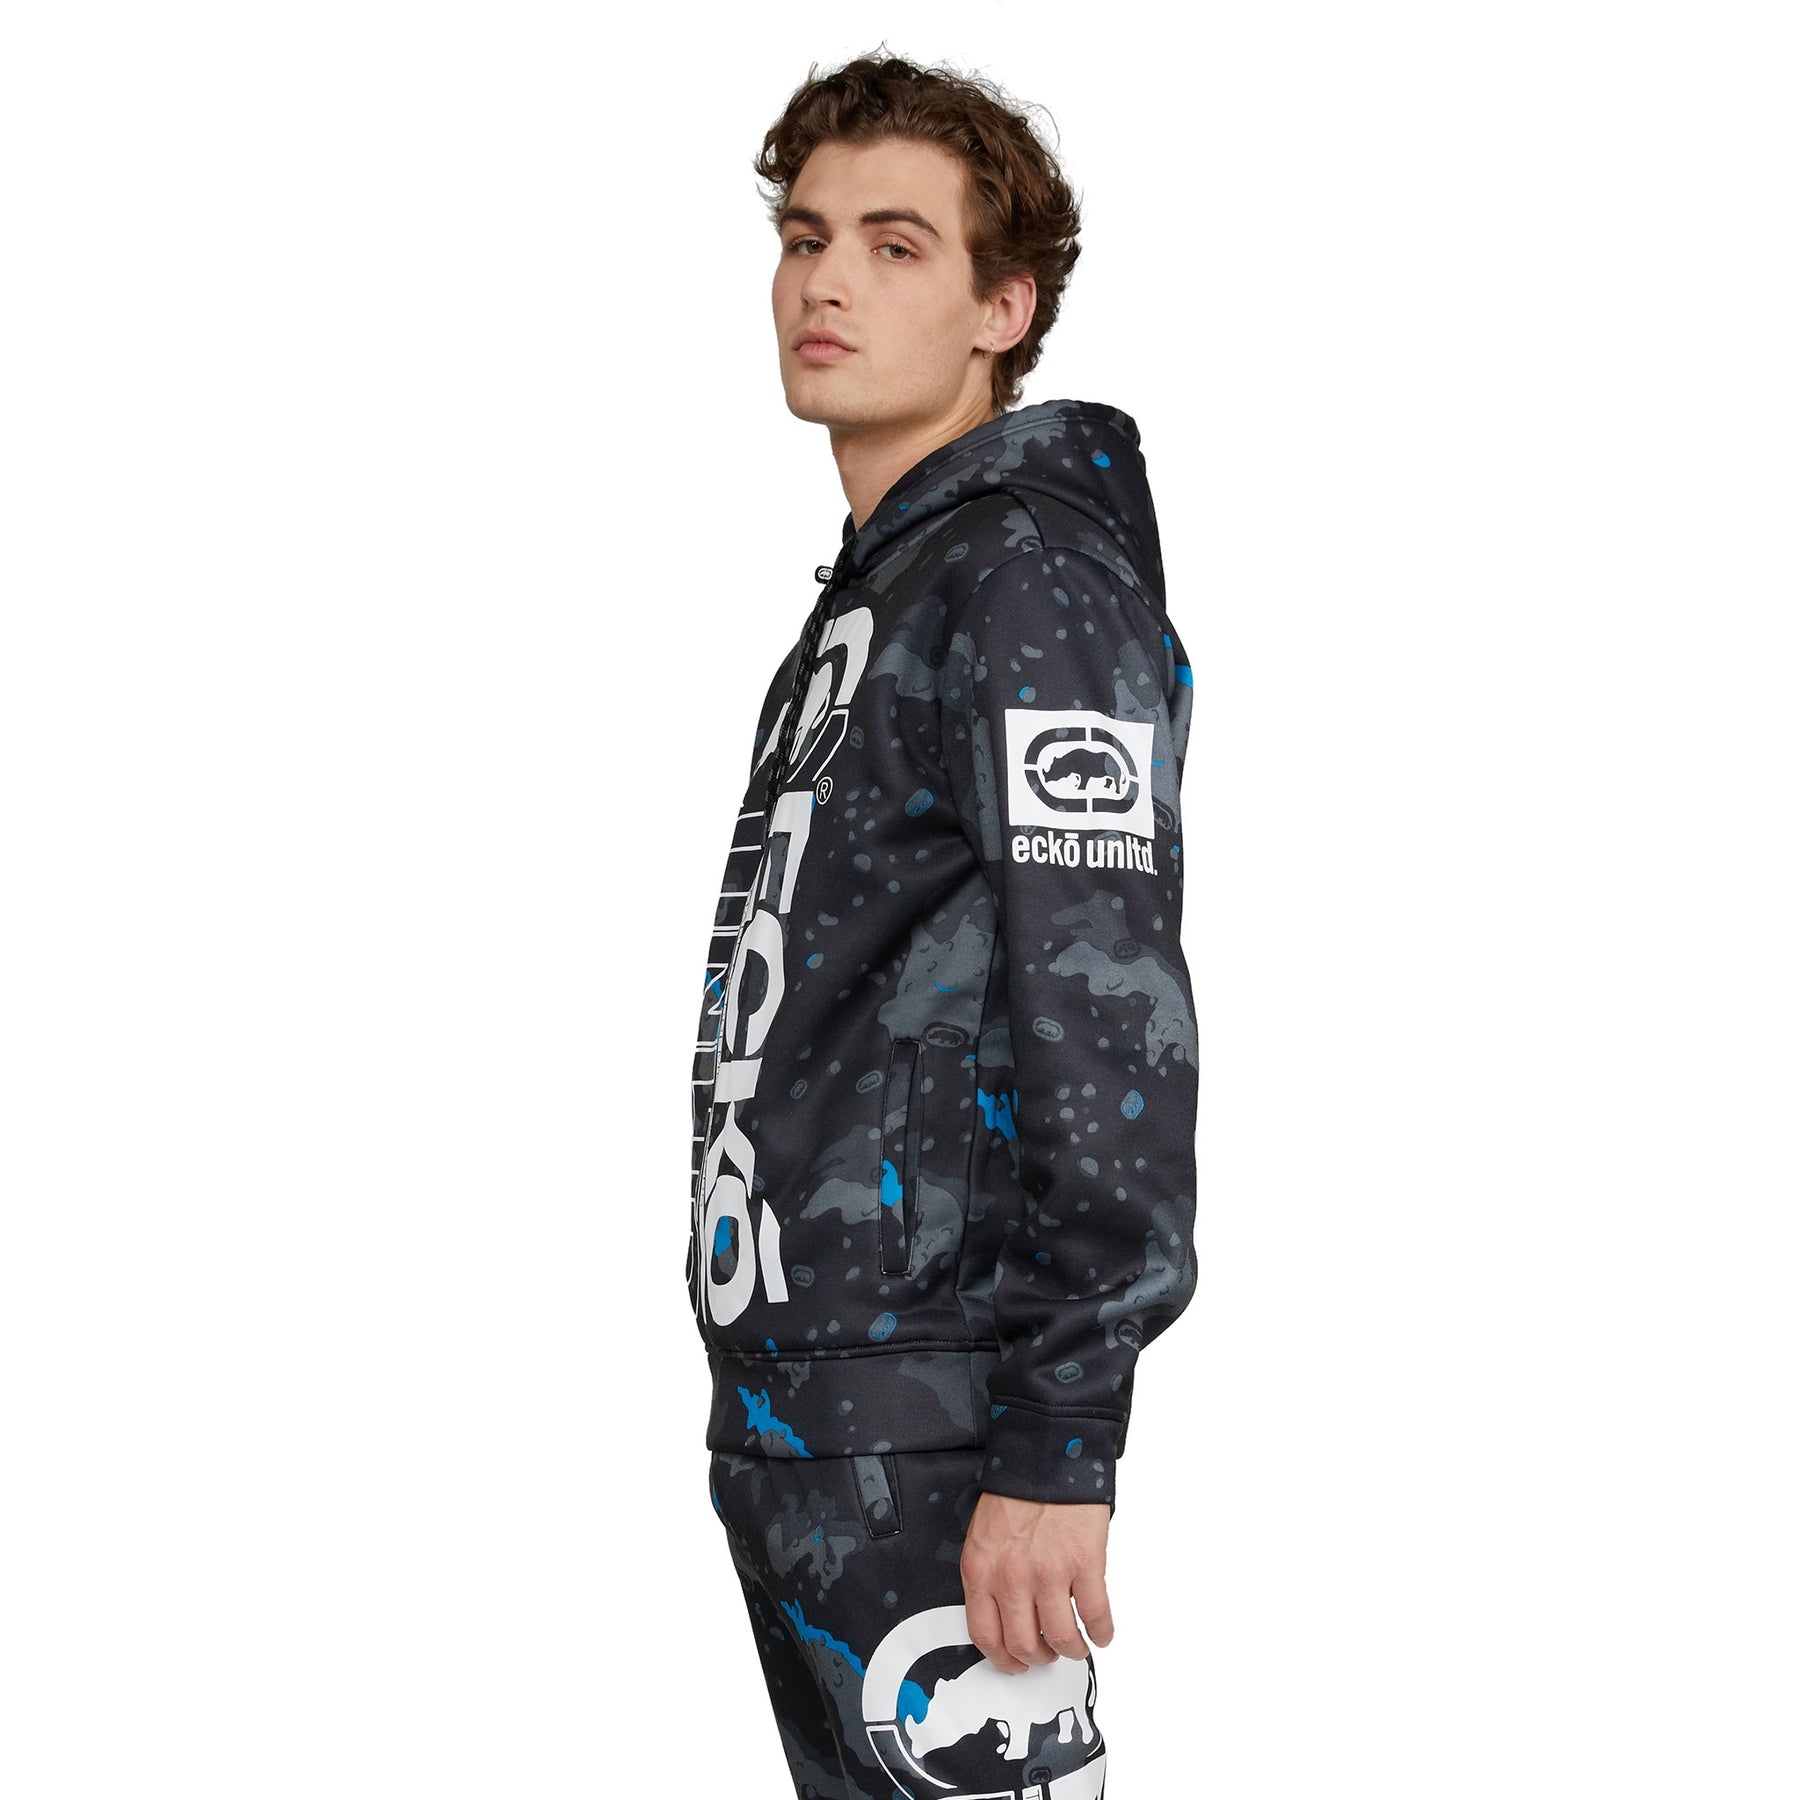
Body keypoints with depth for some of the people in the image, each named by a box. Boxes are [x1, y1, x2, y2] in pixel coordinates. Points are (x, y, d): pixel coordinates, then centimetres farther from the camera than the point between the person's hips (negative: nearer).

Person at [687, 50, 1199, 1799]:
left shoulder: (1031, 588, -13)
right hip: (793, 1418, 10)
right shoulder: (869, 594, 18)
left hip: (926, 1447, -10)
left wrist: (1055, 1451, -24)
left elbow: (1111, 1029, -20)